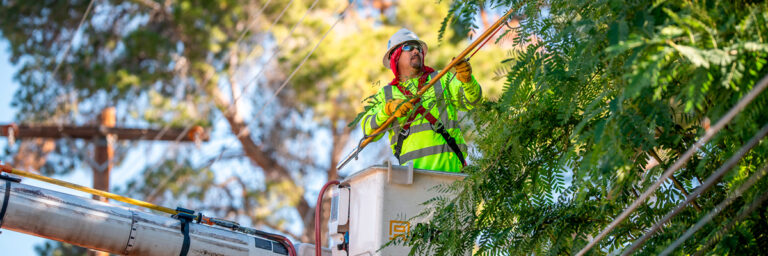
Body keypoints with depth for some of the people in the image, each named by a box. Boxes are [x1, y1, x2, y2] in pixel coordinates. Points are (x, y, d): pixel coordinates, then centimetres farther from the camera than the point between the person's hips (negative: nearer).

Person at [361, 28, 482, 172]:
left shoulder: (442, 79, 21)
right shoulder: (385, 94, 21)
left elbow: (471, 101, 6)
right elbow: (369, 131, 10)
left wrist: (467, 80, -15)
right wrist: (388, 109, -8)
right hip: (411, 168, 0)